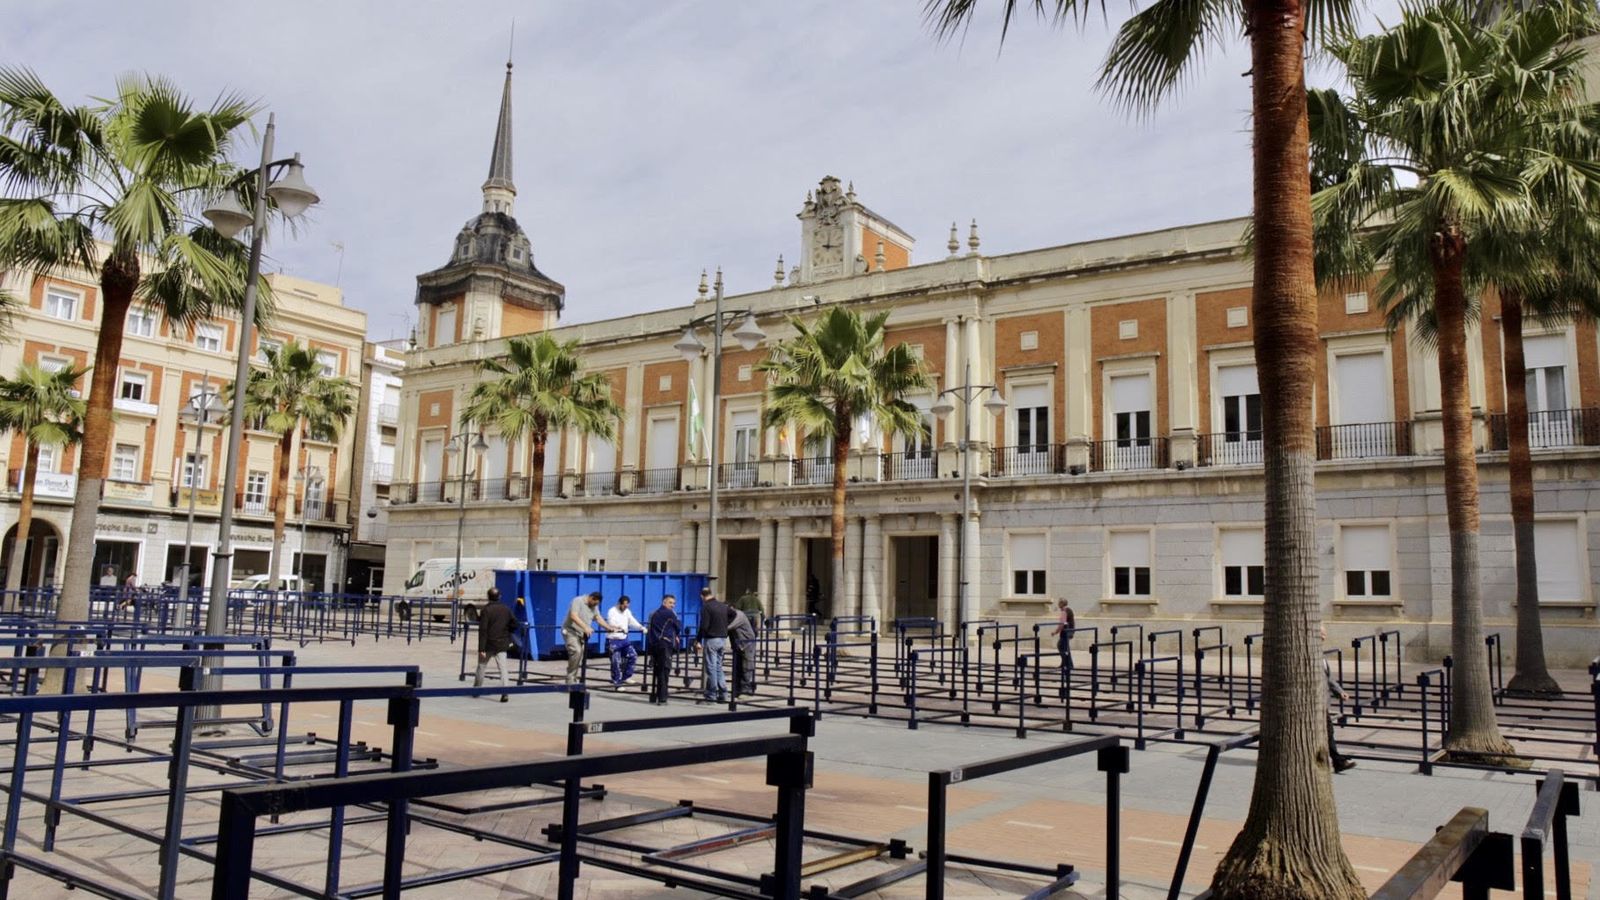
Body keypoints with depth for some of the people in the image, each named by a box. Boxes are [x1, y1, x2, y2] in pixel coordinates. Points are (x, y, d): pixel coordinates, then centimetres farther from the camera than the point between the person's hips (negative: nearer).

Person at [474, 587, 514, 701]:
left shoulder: (486, 610, -10)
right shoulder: (507, 609, 4)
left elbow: (483, 630, -15)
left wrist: (481, 648, -16)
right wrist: (509, 640, 21)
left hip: (488, 644, -3)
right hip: (502, 645, 3)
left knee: (481, 666, 16)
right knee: (502, 668, -2)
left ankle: (476, 688, 29)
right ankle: (504, 692, -14)